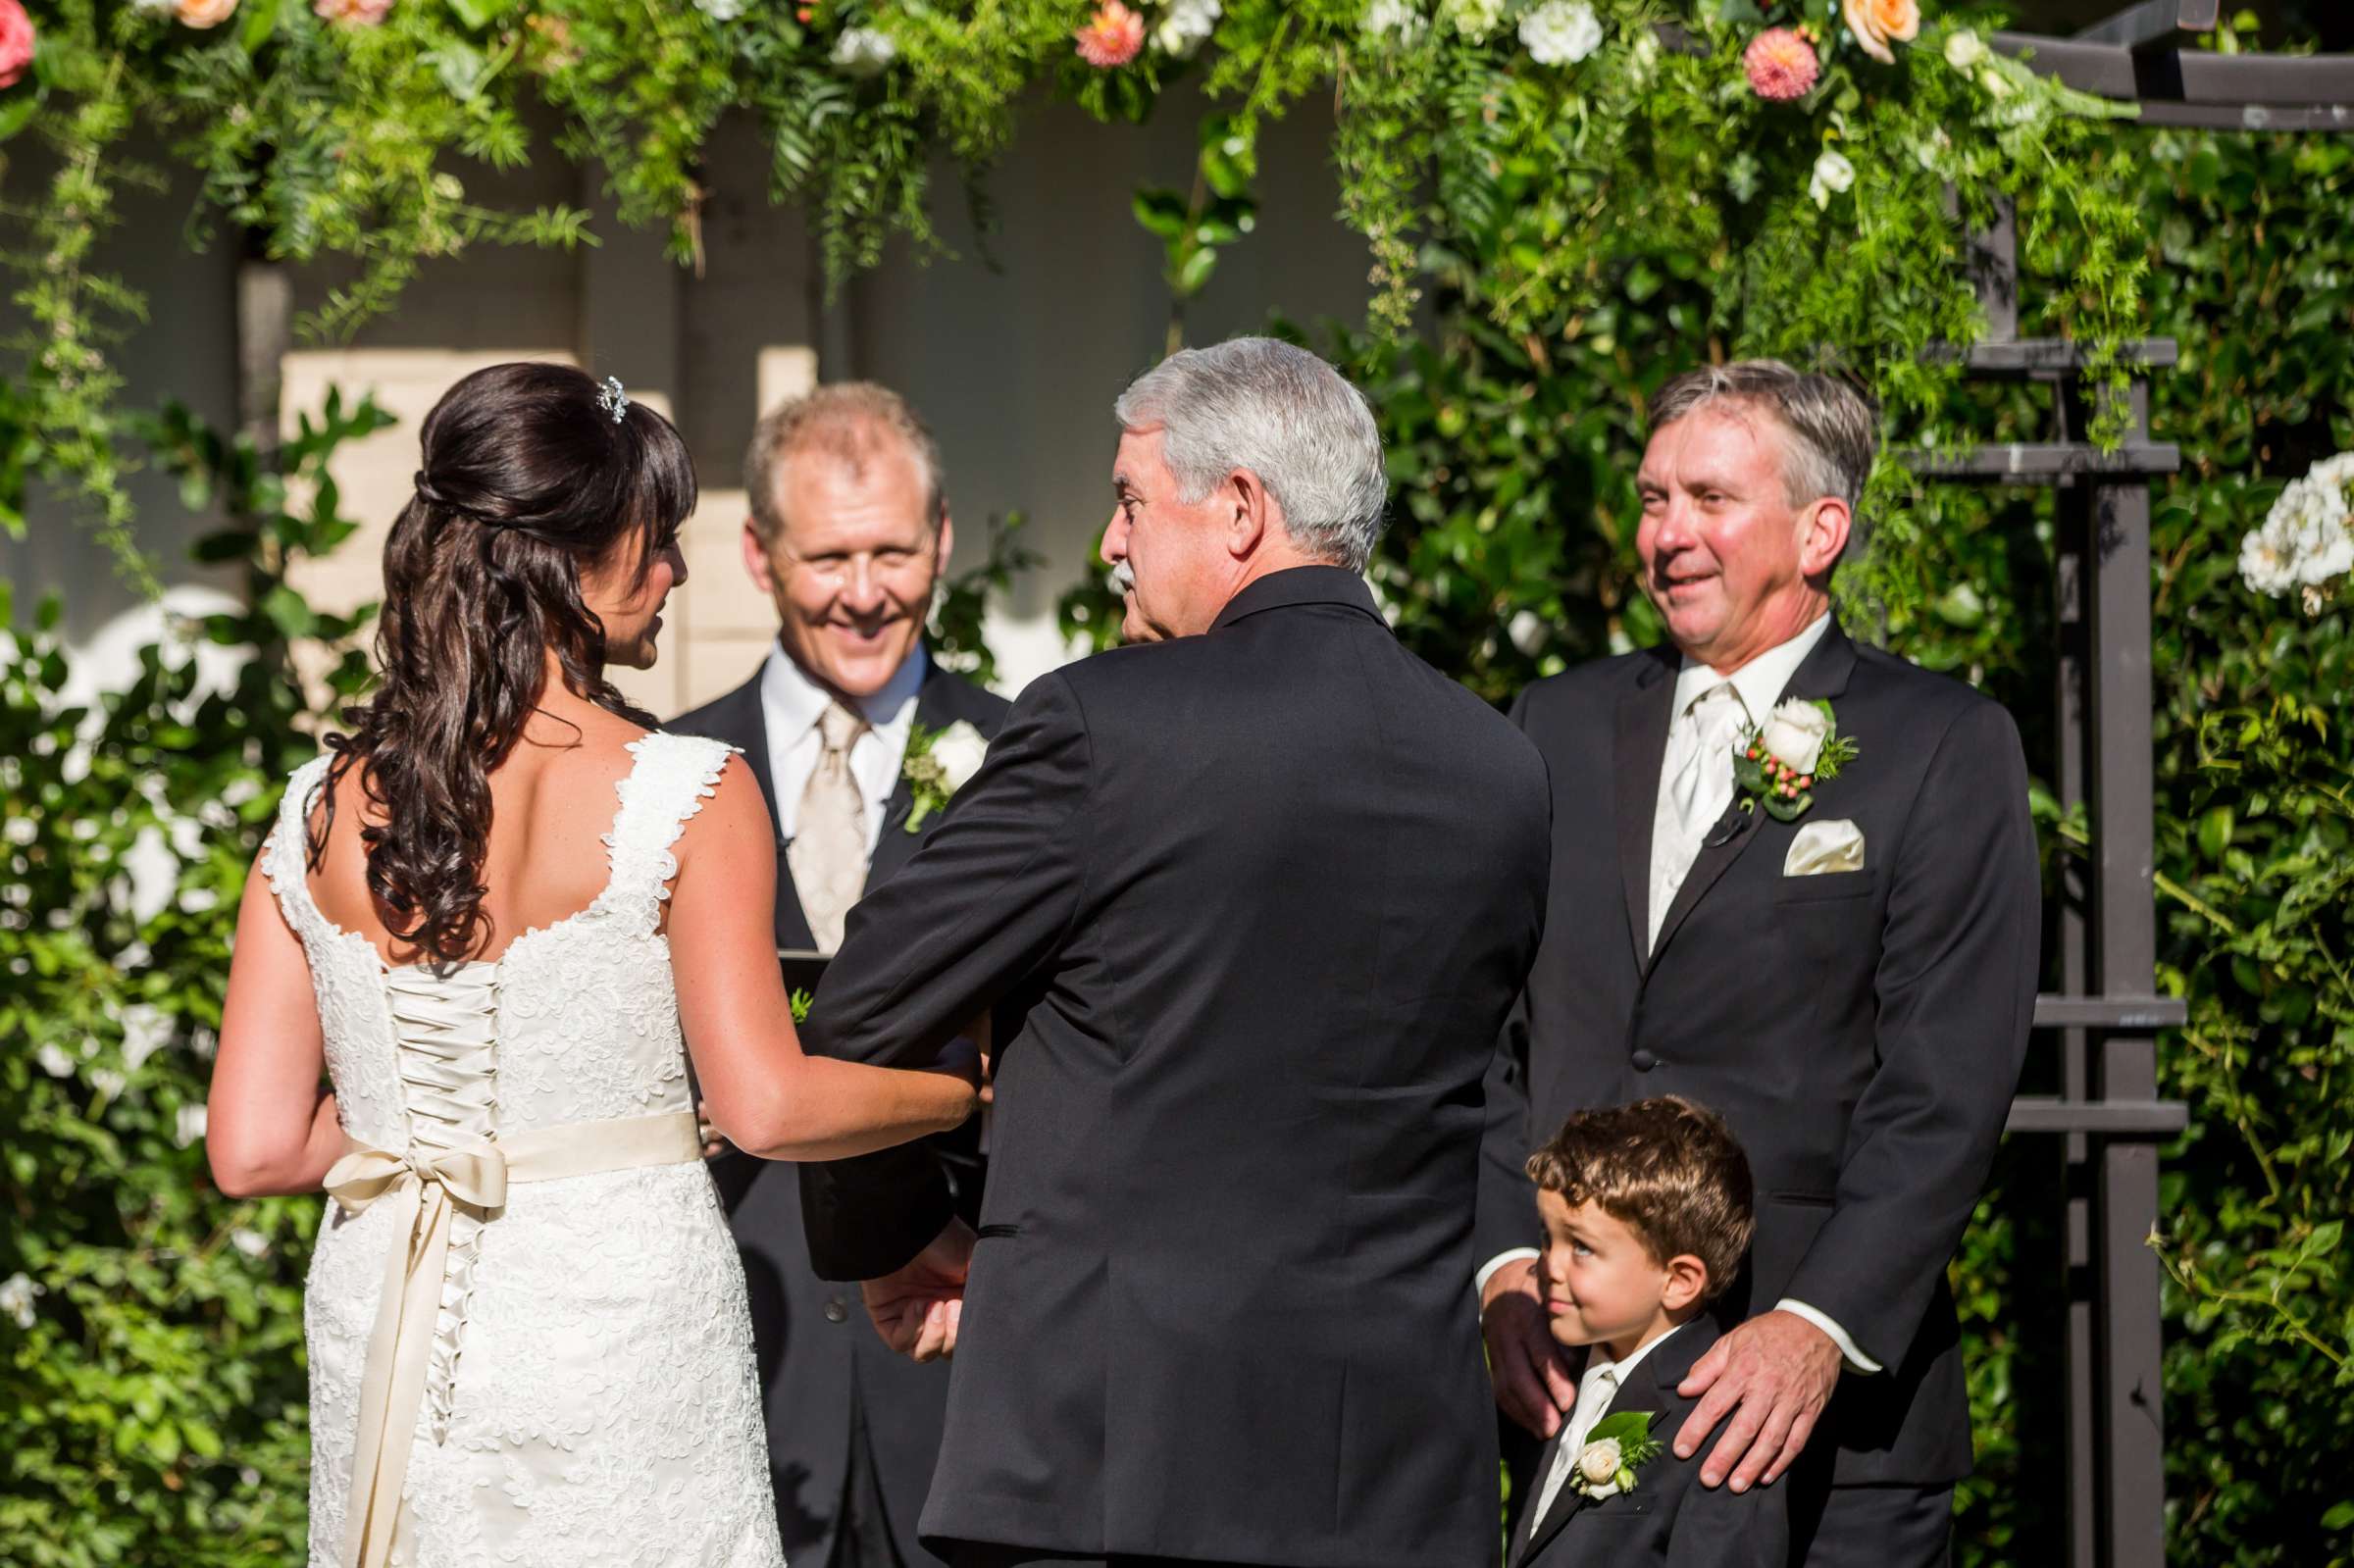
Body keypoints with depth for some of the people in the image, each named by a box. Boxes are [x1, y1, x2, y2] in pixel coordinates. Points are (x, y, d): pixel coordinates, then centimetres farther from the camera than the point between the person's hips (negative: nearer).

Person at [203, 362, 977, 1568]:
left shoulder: (321, 811, 2)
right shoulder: (688, 798, -10)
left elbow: (254, 1148, 1)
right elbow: (765, 1104, -12)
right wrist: (969, 1090, 5)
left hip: (381, 1336, 4)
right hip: (616, 1323, -4)